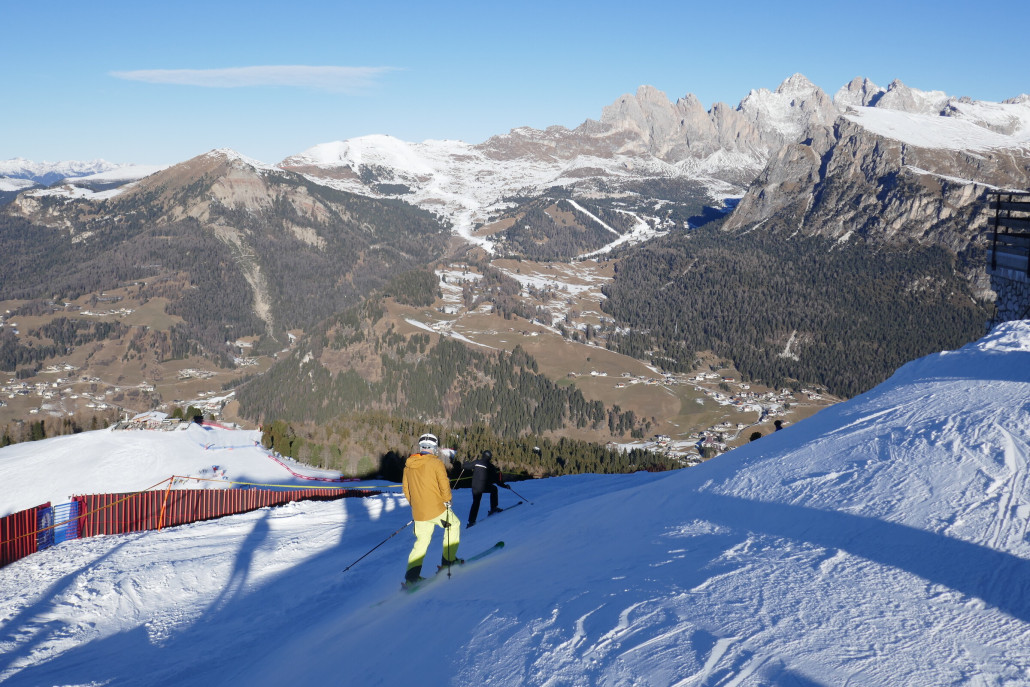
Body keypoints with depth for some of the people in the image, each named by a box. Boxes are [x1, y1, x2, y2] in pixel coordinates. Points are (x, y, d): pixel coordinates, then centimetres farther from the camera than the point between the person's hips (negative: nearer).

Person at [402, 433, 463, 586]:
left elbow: (406, 489, 13)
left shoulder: (408, 466, 7)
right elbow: (444, 485, -11)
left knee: (421, 541, 16)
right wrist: (447, 501, 6)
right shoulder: (436, 463, -10)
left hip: (418, 513, 5)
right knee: (454, 525, 21)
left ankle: (411, 575, 5)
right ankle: (448, 561, 17)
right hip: (437, 510, -5)